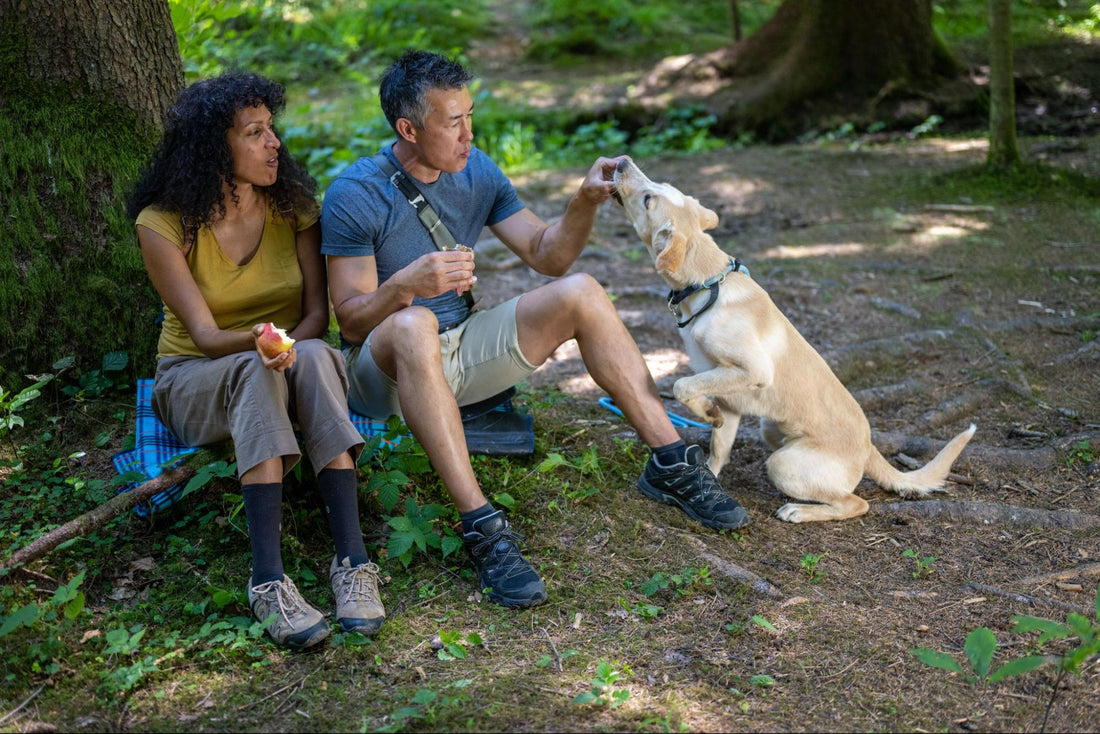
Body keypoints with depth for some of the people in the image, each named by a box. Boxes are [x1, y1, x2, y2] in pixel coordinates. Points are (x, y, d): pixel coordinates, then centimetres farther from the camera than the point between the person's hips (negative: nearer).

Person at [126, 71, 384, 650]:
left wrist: (289, 346, -28)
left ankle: (353, 562, -45)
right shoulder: (163, 224, -11)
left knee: (313, 358, -35)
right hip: (196, 379, -2)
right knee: (254, 373, -38)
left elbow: (317, 312, -5)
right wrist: (258, 342, -40)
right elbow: (204, 333, -18)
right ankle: (268, 581, -48)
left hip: (294, 365, 2)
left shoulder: (293, 205, -1)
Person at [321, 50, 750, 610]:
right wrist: (404, 285, -39)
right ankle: (481, 528, -43)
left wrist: (586, 201, -15)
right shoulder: (355, 196, -16)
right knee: (413, 324, -41)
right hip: (384, 369, -5)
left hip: (464, 351, 6)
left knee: (580, 294, -12)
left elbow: (547, 255, 3)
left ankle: (670, 465, -9)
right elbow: (350, 321, -18)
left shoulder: (476, 172, 1)